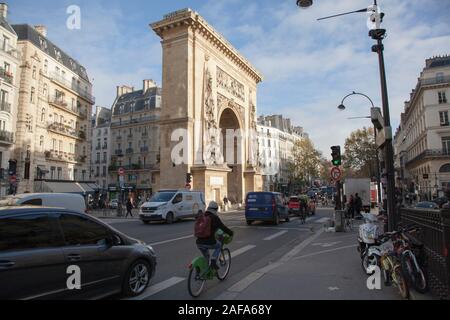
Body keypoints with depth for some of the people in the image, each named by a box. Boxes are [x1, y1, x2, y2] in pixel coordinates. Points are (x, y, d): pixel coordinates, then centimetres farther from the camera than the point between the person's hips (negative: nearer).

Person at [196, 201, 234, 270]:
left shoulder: (201, 217, 11)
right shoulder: (214, 218, -5)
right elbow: (223, 227, -3)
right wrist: (231, 233, 15)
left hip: (199, 243, 6)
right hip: (209, 243, -5)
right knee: (219, 245, 27)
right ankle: (213, 262, 11)